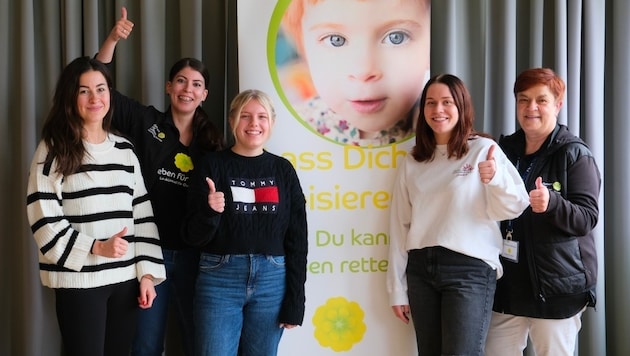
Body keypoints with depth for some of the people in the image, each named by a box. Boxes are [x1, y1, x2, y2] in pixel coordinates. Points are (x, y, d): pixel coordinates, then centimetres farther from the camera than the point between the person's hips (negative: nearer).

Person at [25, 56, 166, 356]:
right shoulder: (53, 150, -2)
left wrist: (147, 272, 3)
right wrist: (97, 247, -17)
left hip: (125, 278, 4)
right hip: (79, 281, -4)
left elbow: (142, 215, 9)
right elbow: (44, 220, -9)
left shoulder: (125, 149, 11)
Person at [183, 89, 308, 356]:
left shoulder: (283, 170, 5)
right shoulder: (212, 165, -1)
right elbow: (194, 237, -2)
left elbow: (297, 239, 5)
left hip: (272, 281, 2)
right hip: (219, 279, -2)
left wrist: (295, 301, 1)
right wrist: (209, 212, -23)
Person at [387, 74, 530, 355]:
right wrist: (397, 289, 9)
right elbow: (400, 227, 11)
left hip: (470, 269, -4)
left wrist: (496, 178, -30)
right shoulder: (412, 162, 11)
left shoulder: (484, 149, 0)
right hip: (420, 269, 4)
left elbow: (513, 208, -9)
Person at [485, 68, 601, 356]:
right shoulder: (504, 149, 9)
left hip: (557, 285, -5)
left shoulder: (574, 154, -7)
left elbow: (588, 218, -14)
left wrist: (552, 203, -31)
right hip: (508, 281, 5)